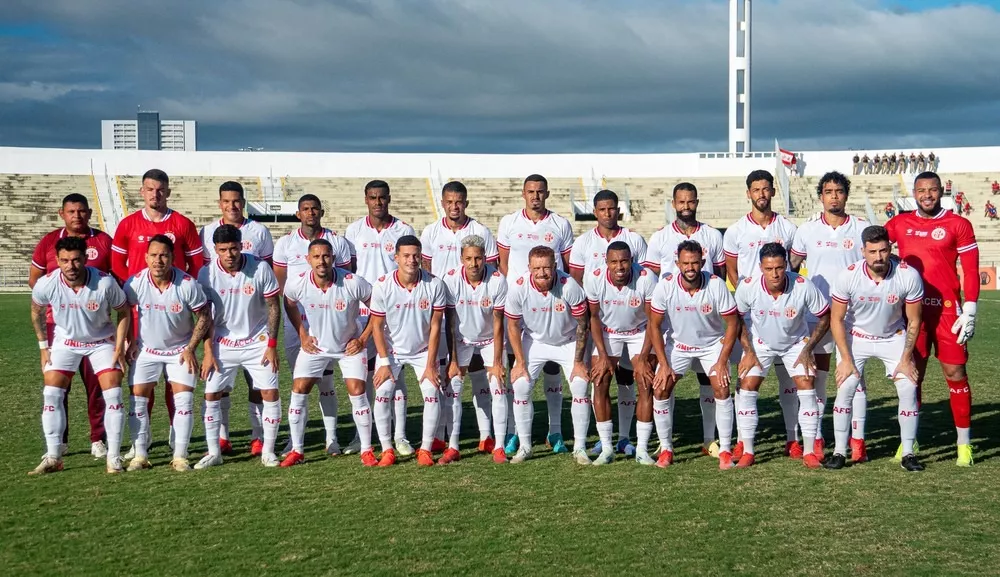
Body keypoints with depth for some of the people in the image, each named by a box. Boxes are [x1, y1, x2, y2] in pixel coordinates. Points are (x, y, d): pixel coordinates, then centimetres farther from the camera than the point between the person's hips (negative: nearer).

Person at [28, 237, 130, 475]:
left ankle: (114, 457, -2)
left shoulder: (105, 283, -27)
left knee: (113, 395, -11)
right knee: (51, 394, -7)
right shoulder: (46, 284, -22)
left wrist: (119, 348, -12)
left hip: (102, 341, -2)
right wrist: (43, 346, 2)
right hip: (64, 341, 2)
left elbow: (124, 312, -9)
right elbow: (37, 312, 2)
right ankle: (53, 457, 3)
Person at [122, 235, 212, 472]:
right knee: (137, 399, -4)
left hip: (180, 350, -1)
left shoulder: (188, 284, -21)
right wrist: (130, 343, -1)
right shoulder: (135, 283, -16)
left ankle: (180, 457, 0)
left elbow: (204, 316, -9)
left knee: (184, 399, -9)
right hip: (146, 349, 1)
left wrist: (191, 348, -12)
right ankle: (140, 456, 7)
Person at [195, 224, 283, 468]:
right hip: (223, 343, 1)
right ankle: (213, 452, 12)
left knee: (270, 393, -6)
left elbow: (274, 307, -5)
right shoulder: (207, 273, -10)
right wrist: (208, 351, -7)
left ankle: (268, 451, 8)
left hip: (258, 342, -1)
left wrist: (272, 345, -8)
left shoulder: (260, 268, -13)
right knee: (211, 395, -2)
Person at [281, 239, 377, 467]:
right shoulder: (297, 284, -18)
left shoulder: (353, 283, -26)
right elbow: (290, 305, 7)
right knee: (298, 391, -4)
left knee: (357, 392, -10)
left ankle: (366, 451, 5)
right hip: (315, 345, 2)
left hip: (350, 346, -2)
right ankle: (297, 451, 10)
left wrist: (363, 338, -11)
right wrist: (302, 335, 2)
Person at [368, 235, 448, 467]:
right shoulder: (382, 285, -17)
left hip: (424, 350, 0)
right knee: (382, 394, -14)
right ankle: (387, 450, 0)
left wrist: (430, 364, -13)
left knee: (432, 393, -14)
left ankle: (426, 449, 1)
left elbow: (435, 326, -11)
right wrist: (384, 362, -13)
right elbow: (377, 326, -9)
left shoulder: (434, 284, -17)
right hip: (391, 350, 0)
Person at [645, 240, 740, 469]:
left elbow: (732, 324, -13)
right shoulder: (666, 285, -21)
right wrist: (663, 363, -14)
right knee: (660, 391, -10)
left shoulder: (716, 284, -23)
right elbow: (654, 325, -11)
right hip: (677, 343, 1)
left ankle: (725, 450, -2)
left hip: (712, 343, -1)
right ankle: (666, 449, 6)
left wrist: (722, 361, -17)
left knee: (722, 391, -16)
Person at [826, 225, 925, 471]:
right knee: (845, 388, -12)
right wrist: (846, 359, -15)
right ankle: (839, 452, -1)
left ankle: (908, 453, 4)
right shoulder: (847, 276, -24)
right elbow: (837, 319, -13)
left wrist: (906, 359, -10)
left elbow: (913, 321, -9)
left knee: (908, 388, -10)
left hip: (894, 338, 1)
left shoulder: (909, 276, -23)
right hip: (856, 337, -1)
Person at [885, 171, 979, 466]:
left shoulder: (958, 224, -1)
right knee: (912, 374, 6)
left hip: (947, 309, -2)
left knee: (955, 373, 0)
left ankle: (964, 443, 10)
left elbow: (971, 271, -2)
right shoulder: (900, 223, 8)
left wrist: (969, 311, -9)